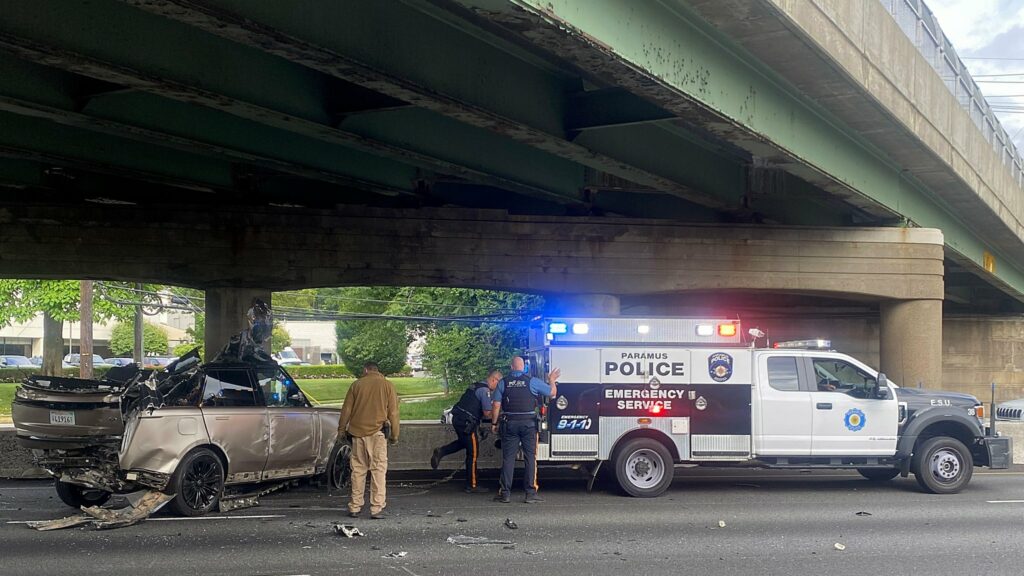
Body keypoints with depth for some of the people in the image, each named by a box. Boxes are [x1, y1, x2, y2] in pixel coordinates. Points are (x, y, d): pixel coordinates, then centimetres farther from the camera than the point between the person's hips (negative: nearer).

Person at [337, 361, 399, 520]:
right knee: (378, 469, 0)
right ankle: (377, 509, -5)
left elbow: (346, 409, 8)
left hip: (358, 432, 2)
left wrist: (341, 429, 19)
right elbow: (393, 412, 1)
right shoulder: (387, 385, 2)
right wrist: (394, 435, 8)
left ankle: (355, 507, 12)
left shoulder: (357, 384, 5)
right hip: (377, 432, -2)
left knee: (358, 470, 10)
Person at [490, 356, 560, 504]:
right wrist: (552, 380, 23)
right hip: (529, 423, -1)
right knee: (530, 458, 4)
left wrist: (494, 423, 10)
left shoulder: (503, 383, 2)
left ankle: (505, 493, 7)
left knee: (508, 458, 6)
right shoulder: (532, 381, -3)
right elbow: (552, 392, 5)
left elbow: (496, 405, 0)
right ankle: (531, 493, 2)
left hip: (509, 423, 1)